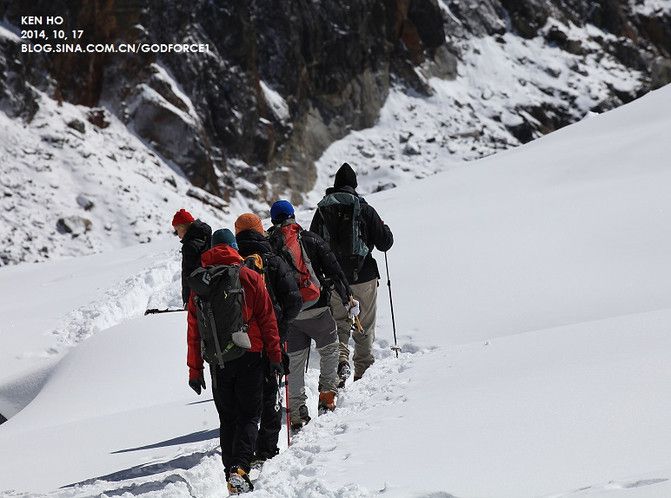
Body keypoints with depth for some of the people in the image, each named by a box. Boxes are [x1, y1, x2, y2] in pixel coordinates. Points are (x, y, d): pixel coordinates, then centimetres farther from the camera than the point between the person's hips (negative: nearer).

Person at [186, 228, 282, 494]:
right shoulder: (250, 277, -2)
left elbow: (194, 329, 5)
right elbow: (267, 320, -2)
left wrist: (195, 369, 10)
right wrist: (275, 357, 4)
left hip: (217, 360, 2)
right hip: (249, 354, -2)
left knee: (227, 419, 14)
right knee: (248, 416, 2)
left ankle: (230, 471, 9)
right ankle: (240, 468, -19)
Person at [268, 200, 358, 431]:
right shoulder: (310, 239, 0)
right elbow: (333, 269, -2)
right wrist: (347, 297, 6)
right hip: (316, 308, -2)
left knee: (294, 362, 9)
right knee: (329, 349, 21)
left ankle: (297, 412, 7)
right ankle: (327, 394, 15)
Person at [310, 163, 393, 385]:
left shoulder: (322, 210, 1)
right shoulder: (365, 210, -7)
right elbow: (385, 242, -3)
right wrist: (384, 228, 18)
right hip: (363, 277, -1)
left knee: (339, 324, 9)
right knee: (364, 326, 13)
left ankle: (341, 360, -16)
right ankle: (363, 370, 20)